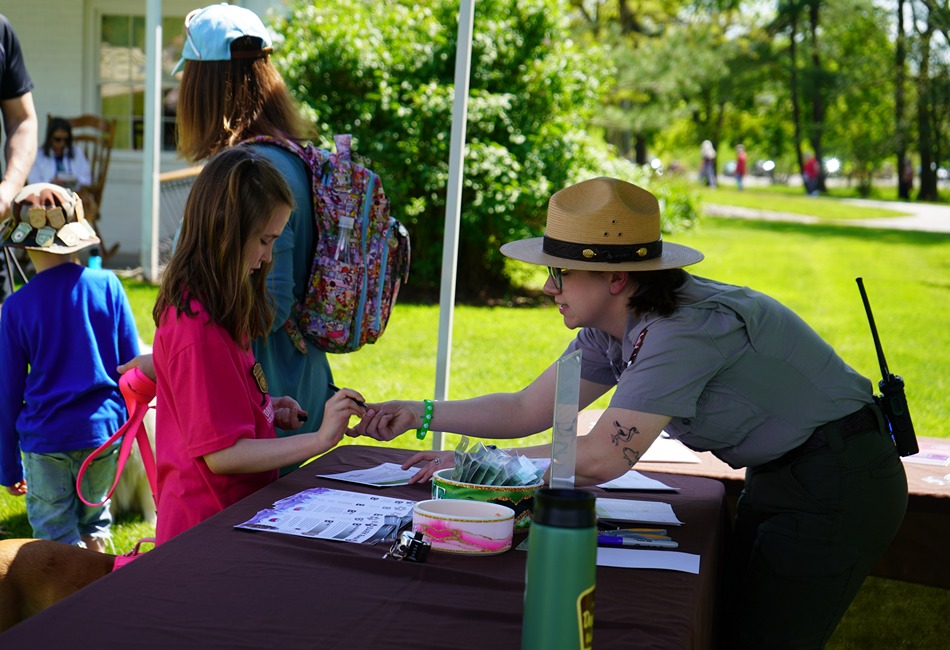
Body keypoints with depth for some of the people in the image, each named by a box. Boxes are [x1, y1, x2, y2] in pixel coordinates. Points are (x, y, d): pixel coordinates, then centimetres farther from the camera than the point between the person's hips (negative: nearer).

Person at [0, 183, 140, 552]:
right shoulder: (107, 286, -6)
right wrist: (128, 419, 16)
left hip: (46, 439, -2)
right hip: (104, 431, 3)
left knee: (57, 539, 8)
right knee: (94, 526, 20)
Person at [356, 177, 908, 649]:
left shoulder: (686, 329, -30)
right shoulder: (612, 331, -1)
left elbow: (603, 457, -31)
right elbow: (528, 410, 5)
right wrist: (423, 414, -3)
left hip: (839, 483, -9)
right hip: (778, 475, 9)